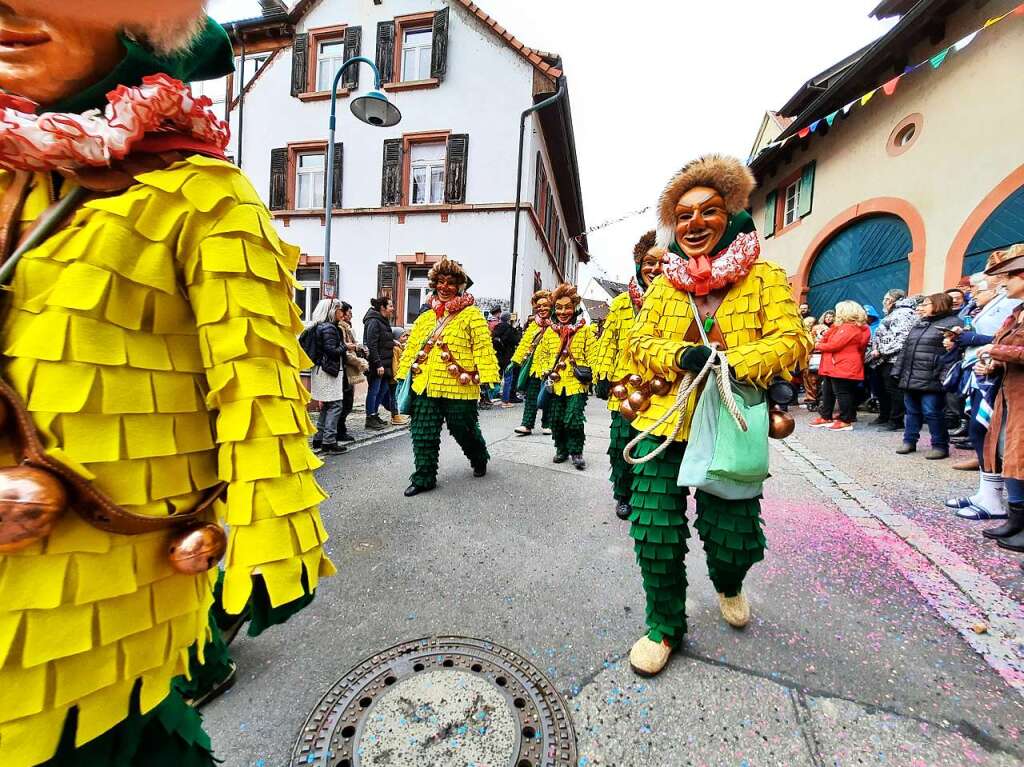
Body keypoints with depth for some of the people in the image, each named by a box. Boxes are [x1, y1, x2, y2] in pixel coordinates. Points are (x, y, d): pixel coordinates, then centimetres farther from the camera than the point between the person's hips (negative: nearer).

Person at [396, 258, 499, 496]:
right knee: (423, 433, 6)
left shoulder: (471, 314, -2)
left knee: (464, 430, 11)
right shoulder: (425, 317, 14)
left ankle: (480, 459, 40)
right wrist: (403, 375, 13)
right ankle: (424, 477, 21)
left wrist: (486, 376, -15)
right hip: (425, 385, 5)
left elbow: (483, 347, -9)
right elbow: (412, 348, 16)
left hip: (458, 386, -4)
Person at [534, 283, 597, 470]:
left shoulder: (585, 330, 0)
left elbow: (593, 354, -1)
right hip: (555, 384, 4)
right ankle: (561, 449, 28)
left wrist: (589, 372, -13)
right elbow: (542, 354, 15)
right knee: (556, 419, 10)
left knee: (574, 419, -6)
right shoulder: (549, 331, 9)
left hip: (577, 383, -4)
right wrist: (546, 372, 2)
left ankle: (576, 452, 11)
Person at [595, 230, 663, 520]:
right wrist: (604, 379, 1)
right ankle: (624, 496, 27)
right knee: (623, 445, 6)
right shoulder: (622, 302, 7)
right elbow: (608, 342, 6)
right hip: (625, 388, 1)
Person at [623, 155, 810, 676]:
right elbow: (641, 342, 5)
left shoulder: (763, 277, 5)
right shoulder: (664, 284, 12)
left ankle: (727, 584, 46)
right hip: (664, 423, 2)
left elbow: (791, 342, -4)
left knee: (733, 538, 7)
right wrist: (682, 356, -15)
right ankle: (664, 626, 27)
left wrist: (730, 364, -19)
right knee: (655, 533, 0)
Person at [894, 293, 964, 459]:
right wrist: (898, 371, 15)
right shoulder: (919, 324, 20)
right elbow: (906, 349, 21)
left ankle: (940, 446, 9)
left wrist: (945, 376, -20)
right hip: (910, 378, 7)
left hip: (931, 379, -7)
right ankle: (909, 441, 21)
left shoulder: (953, 323, -3)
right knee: (911, 411, 12)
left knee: (932, 412, -3)